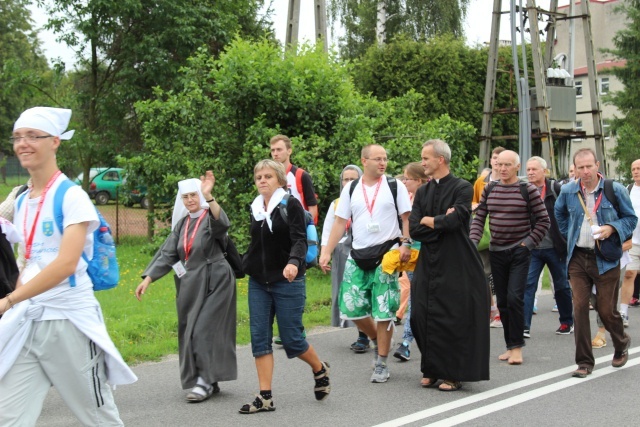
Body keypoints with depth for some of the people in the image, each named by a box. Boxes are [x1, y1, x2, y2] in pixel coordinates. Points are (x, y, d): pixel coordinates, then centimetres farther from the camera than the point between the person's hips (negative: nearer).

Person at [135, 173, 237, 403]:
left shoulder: (211, 219, -8)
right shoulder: (182, 223, 11)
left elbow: (222, 223, -33)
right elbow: (167, 253, 10)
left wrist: (209, 197, -47)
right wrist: (148, 279, 2)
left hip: (213, 283, -7)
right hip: (190, 286, 7)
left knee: (204, 330, -9)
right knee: (191, 332, 7)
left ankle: (205, 381, -1)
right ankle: (209, 382, 16)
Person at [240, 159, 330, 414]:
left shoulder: (291, 205, -7)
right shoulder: (256, 208, 10)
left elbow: (300, 240, -18)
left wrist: (293, 262, -36)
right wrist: (245, 266, 21)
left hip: (287, 281, -5)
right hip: (258, 283, 6)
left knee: (291, 338, -3)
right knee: (259, 337, -2)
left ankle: (320, 370, 27)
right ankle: (265, 398, 2)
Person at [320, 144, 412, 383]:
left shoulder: (395, 186, 1)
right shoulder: (351, 190, 7)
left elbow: (407, 217, 0)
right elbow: (340, 222, 7)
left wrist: (406, 243, -14)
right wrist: (326, 252, 0)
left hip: (386, 254, -3)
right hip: (358, 256, 3)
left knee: (383, 311, -3)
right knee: (351, 308, 1)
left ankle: (381, 364, 9)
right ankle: (378, 342, 28)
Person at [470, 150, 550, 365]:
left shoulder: (528, 190, -5)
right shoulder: (489, 190, 6)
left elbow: (543, 220, -1)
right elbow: (479, 218, 9)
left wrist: (529, 242, -8)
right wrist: (473, 242, -6)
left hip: (519, 252, -4)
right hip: (496, 252, 5)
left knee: (514, 297, -13)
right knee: (502, 301, 8)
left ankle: (517, 346, -1)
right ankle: (510, 346, 19)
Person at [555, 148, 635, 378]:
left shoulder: (615, 190, -5)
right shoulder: (567, 191, 2)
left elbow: (631, 218, 4)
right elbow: (560, 215, 23)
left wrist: (613, 228, -14)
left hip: (605, 259, -2)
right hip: (578, 258, 2)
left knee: (606, 310, 4)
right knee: (580, 308, -3)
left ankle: (621, 344, 36)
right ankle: (584, 362, 5)